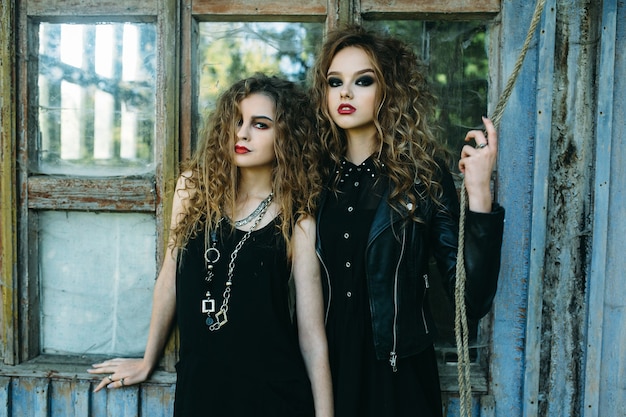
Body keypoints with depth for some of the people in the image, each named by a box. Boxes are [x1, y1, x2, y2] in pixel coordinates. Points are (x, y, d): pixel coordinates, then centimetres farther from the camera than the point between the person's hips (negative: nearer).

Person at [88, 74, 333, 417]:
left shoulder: (298, 223, -9)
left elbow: (312, 336, -7)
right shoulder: (194, 187, -2)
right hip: (197, 386, 2)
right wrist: (147, 362, 16)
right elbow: (170, 277, 7)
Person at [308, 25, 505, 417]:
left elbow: (474, 300, -15)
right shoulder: (315, 172, -2)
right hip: (321, 371, 2)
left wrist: (479, 194, -23)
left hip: (396, 374, -2)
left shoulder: (423, 174, -8)